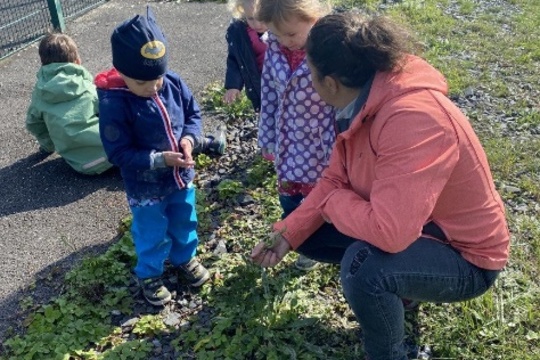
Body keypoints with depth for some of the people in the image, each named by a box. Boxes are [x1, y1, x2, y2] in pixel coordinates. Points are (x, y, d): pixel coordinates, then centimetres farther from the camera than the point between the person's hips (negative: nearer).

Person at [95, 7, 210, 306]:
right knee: (152, 235, 15)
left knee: (184, 223, 26)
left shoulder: (173, 83, -13)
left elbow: (193, 113, 1)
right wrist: (160, 160, -31)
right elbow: (119, 153, -24)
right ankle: (149, 275, 43)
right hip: (145, 187, -4)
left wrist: (189, 138, -19)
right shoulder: (113, 104, -26)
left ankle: (185, 259, 54)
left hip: (181, 177, 5)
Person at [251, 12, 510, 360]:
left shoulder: (413, 118, -36)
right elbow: (336, 180, 1)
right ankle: (393, 289, 21)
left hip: (465, 256, -8)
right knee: (308, 234, 5)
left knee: (363, 266, -35)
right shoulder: (362, 103, -8)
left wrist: (333, 202, -21)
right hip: (410, 227, 8)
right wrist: (288, 234, -10)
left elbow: (388, 232, -41)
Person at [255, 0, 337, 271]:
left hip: (319, 144, -4)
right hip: (287, 142, 5)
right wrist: (267, 138, 7)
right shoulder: (274, 47, -8)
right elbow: (269, 95, 2)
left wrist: (336, 149, -15)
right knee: (287, 194, 24)